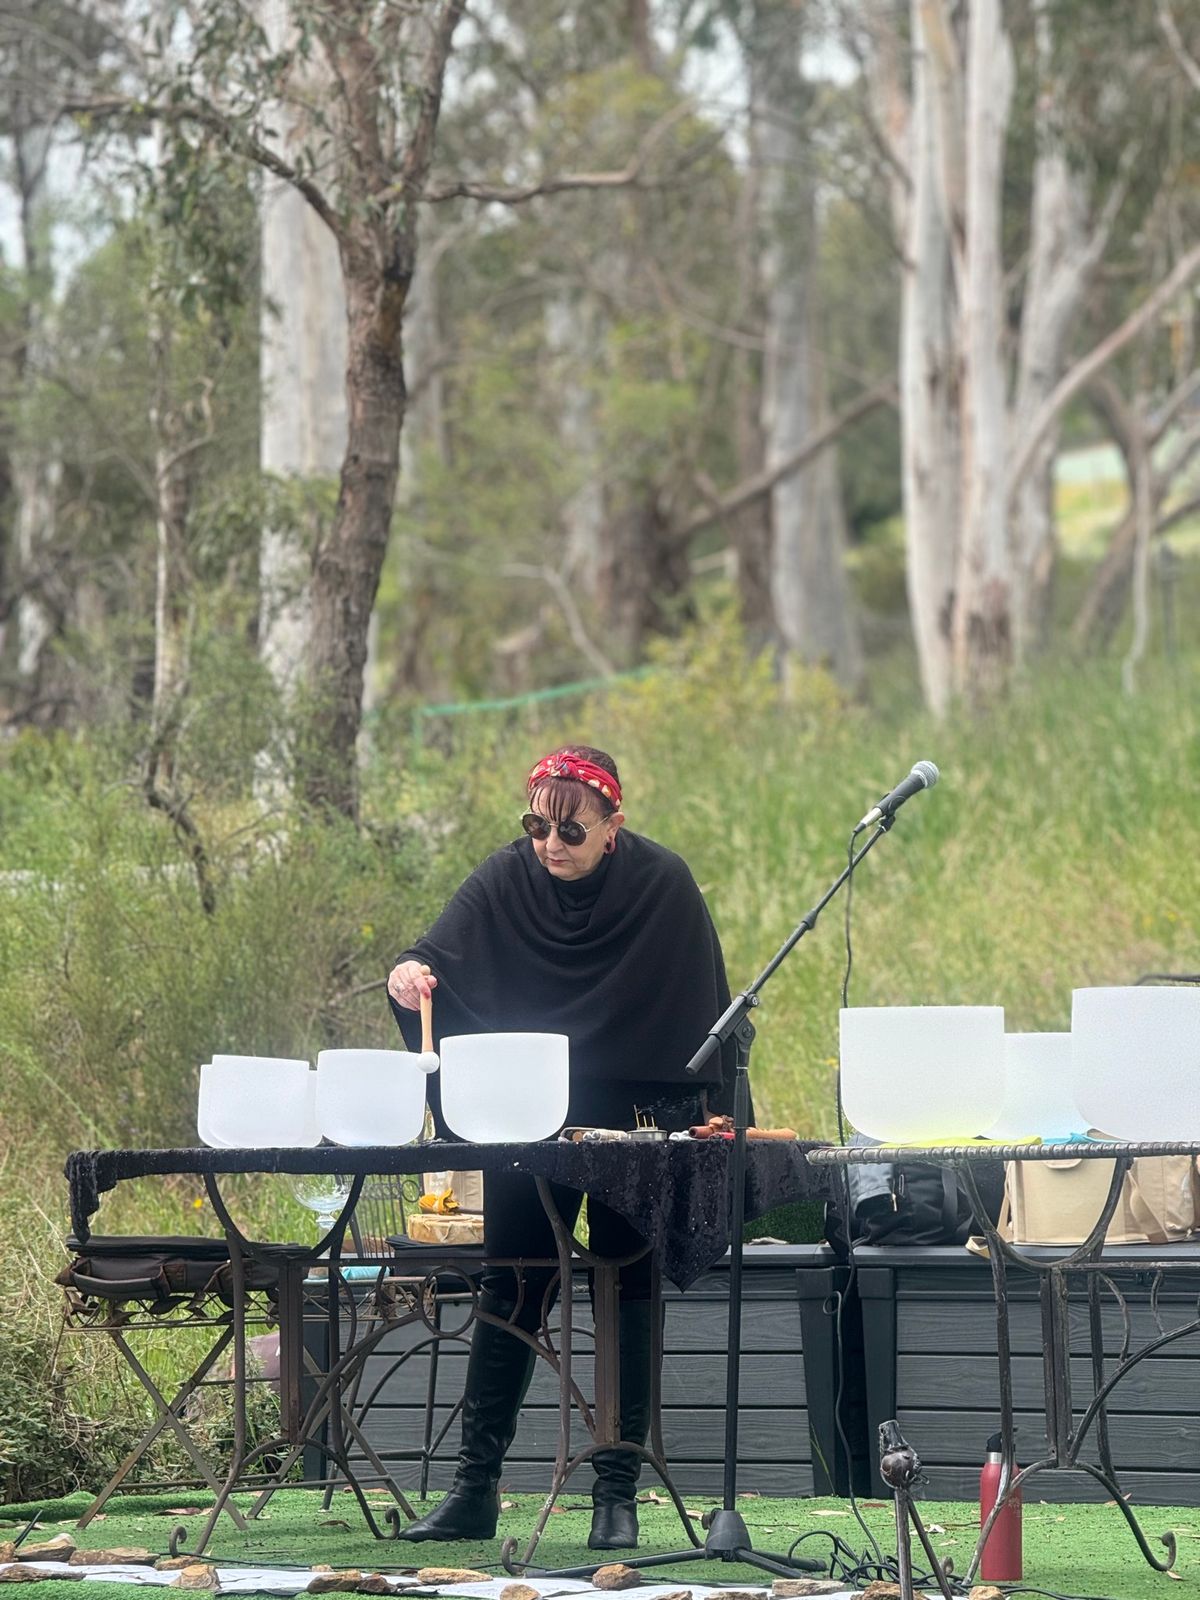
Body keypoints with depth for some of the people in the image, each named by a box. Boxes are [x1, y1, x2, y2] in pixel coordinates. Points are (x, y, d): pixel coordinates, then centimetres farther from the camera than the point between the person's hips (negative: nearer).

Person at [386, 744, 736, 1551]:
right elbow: (441, 955, -17)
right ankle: (475, 1488, 6)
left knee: (625, 1296, 2)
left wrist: (701, 1123, -5)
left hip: (635, 1123, -2)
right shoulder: (506, 879, -7)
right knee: (511, 1294, 2)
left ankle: (618, 1493, 6)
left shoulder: (663, 885, -11)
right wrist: (411, 975, -40)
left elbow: (699, 1016, -4)